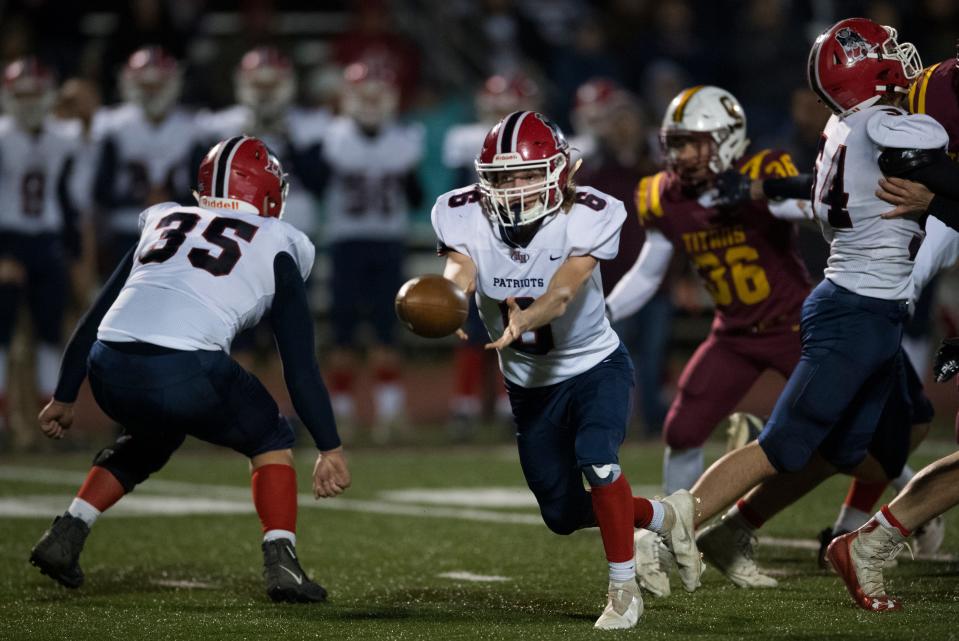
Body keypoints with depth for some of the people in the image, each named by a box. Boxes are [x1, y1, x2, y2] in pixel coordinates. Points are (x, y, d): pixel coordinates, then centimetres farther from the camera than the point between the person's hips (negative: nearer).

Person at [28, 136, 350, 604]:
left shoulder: (163, 225, 28)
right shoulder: (275, 248, 17)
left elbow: (95, 319, 29)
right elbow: (300, 365, 13)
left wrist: (64, 398, 36)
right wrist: (330, 449, 17)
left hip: (111, 371, 4)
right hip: (186, 371, -4)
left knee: (148, 441, 35)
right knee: (270, 441, 21)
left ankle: (65, 535, 23)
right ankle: (281, 564, 6)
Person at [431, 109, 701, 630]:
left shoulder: (586, 217, -26)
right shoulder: (465, 217, -18)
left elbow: (561, 293, -41)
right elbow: (458, 272, -36)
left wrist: (521, 321, -63)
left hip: (594, 367, -4)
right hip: (529, 384, 4)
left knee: (597, 462, -29)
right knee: (563, 515, 10)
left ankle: (623, 589, -9)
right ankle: (665, 516, 37)